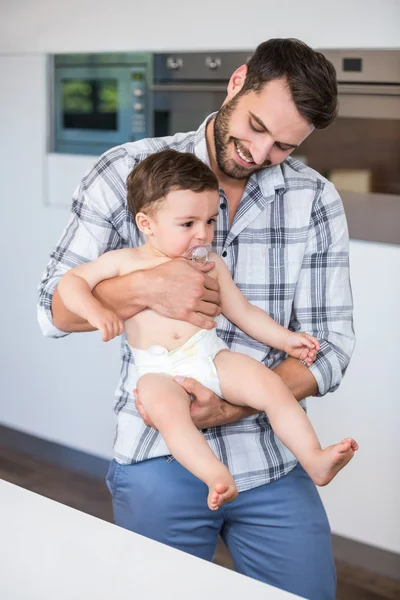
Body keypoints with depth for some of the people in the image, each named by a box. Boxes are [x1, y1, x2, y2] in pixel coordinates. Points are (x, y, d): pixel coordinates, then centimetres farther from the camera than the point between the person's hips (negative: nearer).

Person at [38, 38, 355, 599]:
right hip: (159, 460, -1)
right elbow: (56, 310, -5)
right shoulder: (126, 173, -5)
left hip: (275, 464, 2)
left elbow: (329, 346, -4)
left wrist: (231, 409, -19)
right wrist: (145, 288, -25)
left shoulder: (316, 200, -2)